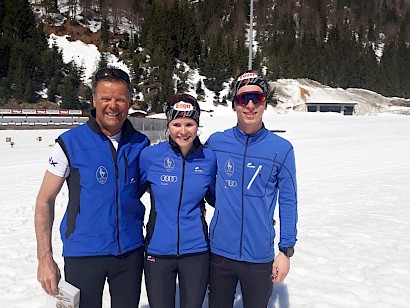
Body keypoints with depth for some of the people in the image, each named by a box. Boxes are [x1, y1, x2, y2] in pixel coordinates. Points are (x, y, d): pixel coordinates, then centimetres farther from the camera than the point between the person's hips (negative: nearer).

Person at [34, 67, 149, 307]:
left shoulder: (140, 144, 0)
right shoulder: (70, 143, -9)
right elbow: (45, 201, -5)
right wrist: (45, 258, -9)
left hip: (131, 252, 3)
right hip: (83, 253, -2)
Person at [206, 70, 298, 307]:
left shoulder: (281, 149, -7)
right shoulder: (216, 142, -3)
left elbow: (288, 203, -2)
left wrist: (286, 251, -3)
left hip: (260, 257, -1)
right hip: (220, 252, 2)